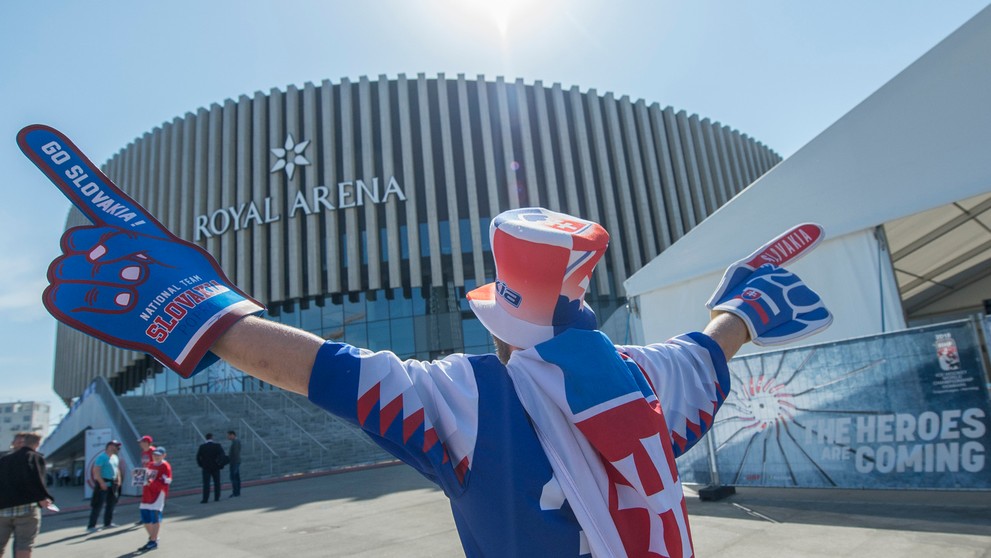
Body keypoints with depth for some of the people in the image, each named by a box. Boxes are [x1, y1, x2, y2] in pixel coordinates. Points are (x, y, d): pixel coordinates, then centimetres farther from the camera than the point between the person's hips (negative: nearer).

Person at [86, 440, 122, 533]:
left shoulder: (115, 457, 13)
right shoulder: (102, 457, -13)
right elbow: (96, 471, -19)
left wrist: (118, 480, 10)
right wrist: (102, 482, -24)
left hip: (112, 483, 9)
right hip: (103, 483, -9)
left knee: (111, 504, 14)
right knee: (98, 505, -8)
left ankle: (107, 523, 25)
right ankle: (91, 526, -3)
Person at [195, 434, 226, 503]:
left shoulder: (202, 446, -4)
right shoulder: (217, 446, -5)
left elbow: (198, 457, -3)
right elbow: (223, 455, -11)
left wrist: (201, 464, 7)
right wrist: (220, 464, 1)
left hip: (206, 467, 0)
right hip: (215, 467, 0)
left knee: (206, 483, 0)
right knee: (217, 482, 10)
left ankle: (205, 499, -5)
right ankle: (217, 497, 13)